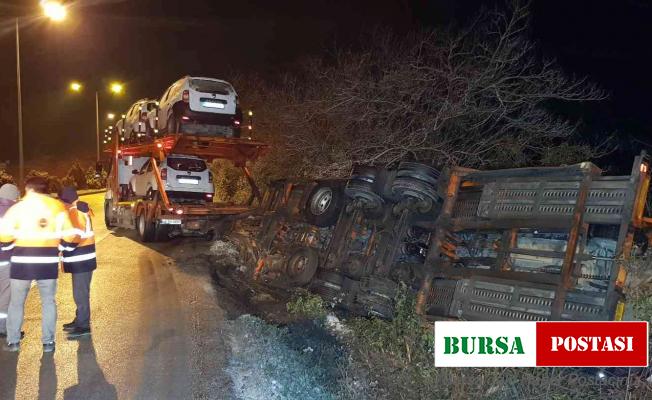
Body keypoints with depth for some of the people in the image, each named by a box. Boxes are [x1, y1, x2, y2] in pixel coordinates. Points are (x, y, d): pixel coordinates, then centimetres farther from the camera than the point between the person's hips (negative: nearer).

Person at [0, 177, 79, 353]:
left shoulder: (18, 207, -3)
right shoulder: (58, 207, 4)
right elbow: (70, 235, 2)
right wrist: (60, 247, 19)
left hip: (22, 261, -1)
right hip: (48, 262, 2)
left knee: (17, 302, 13)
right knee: (48, 302, 11)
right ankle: (48, 342, 11)